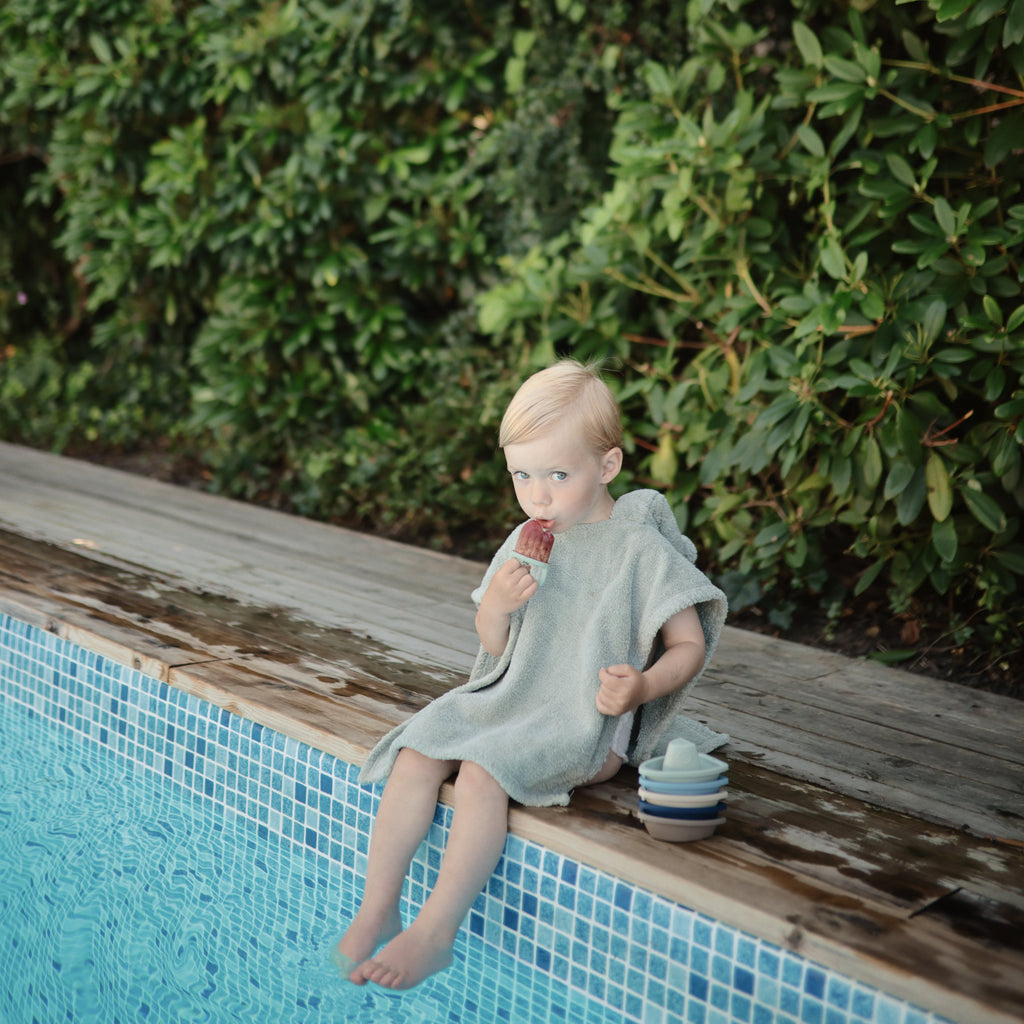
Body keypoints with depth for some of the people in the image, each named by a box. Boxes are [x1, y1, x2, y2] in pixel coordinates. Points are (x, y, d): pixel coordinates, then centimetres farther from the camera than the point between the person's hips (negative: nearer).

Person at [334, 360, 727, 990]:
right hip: (507, 700, 6)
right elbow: (494, 646, 14)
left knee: (481, 771, -29)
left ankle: (436, 931, -22)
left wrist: (643, 687, -24)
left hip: (589, 725, -6)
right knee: (416, 755, -15)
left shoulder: (642, 549, -8)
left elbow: (689, 646, -5)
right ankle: (377, 909, -9)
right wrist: (496, 605, -9)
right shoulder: (524, 546, 8)